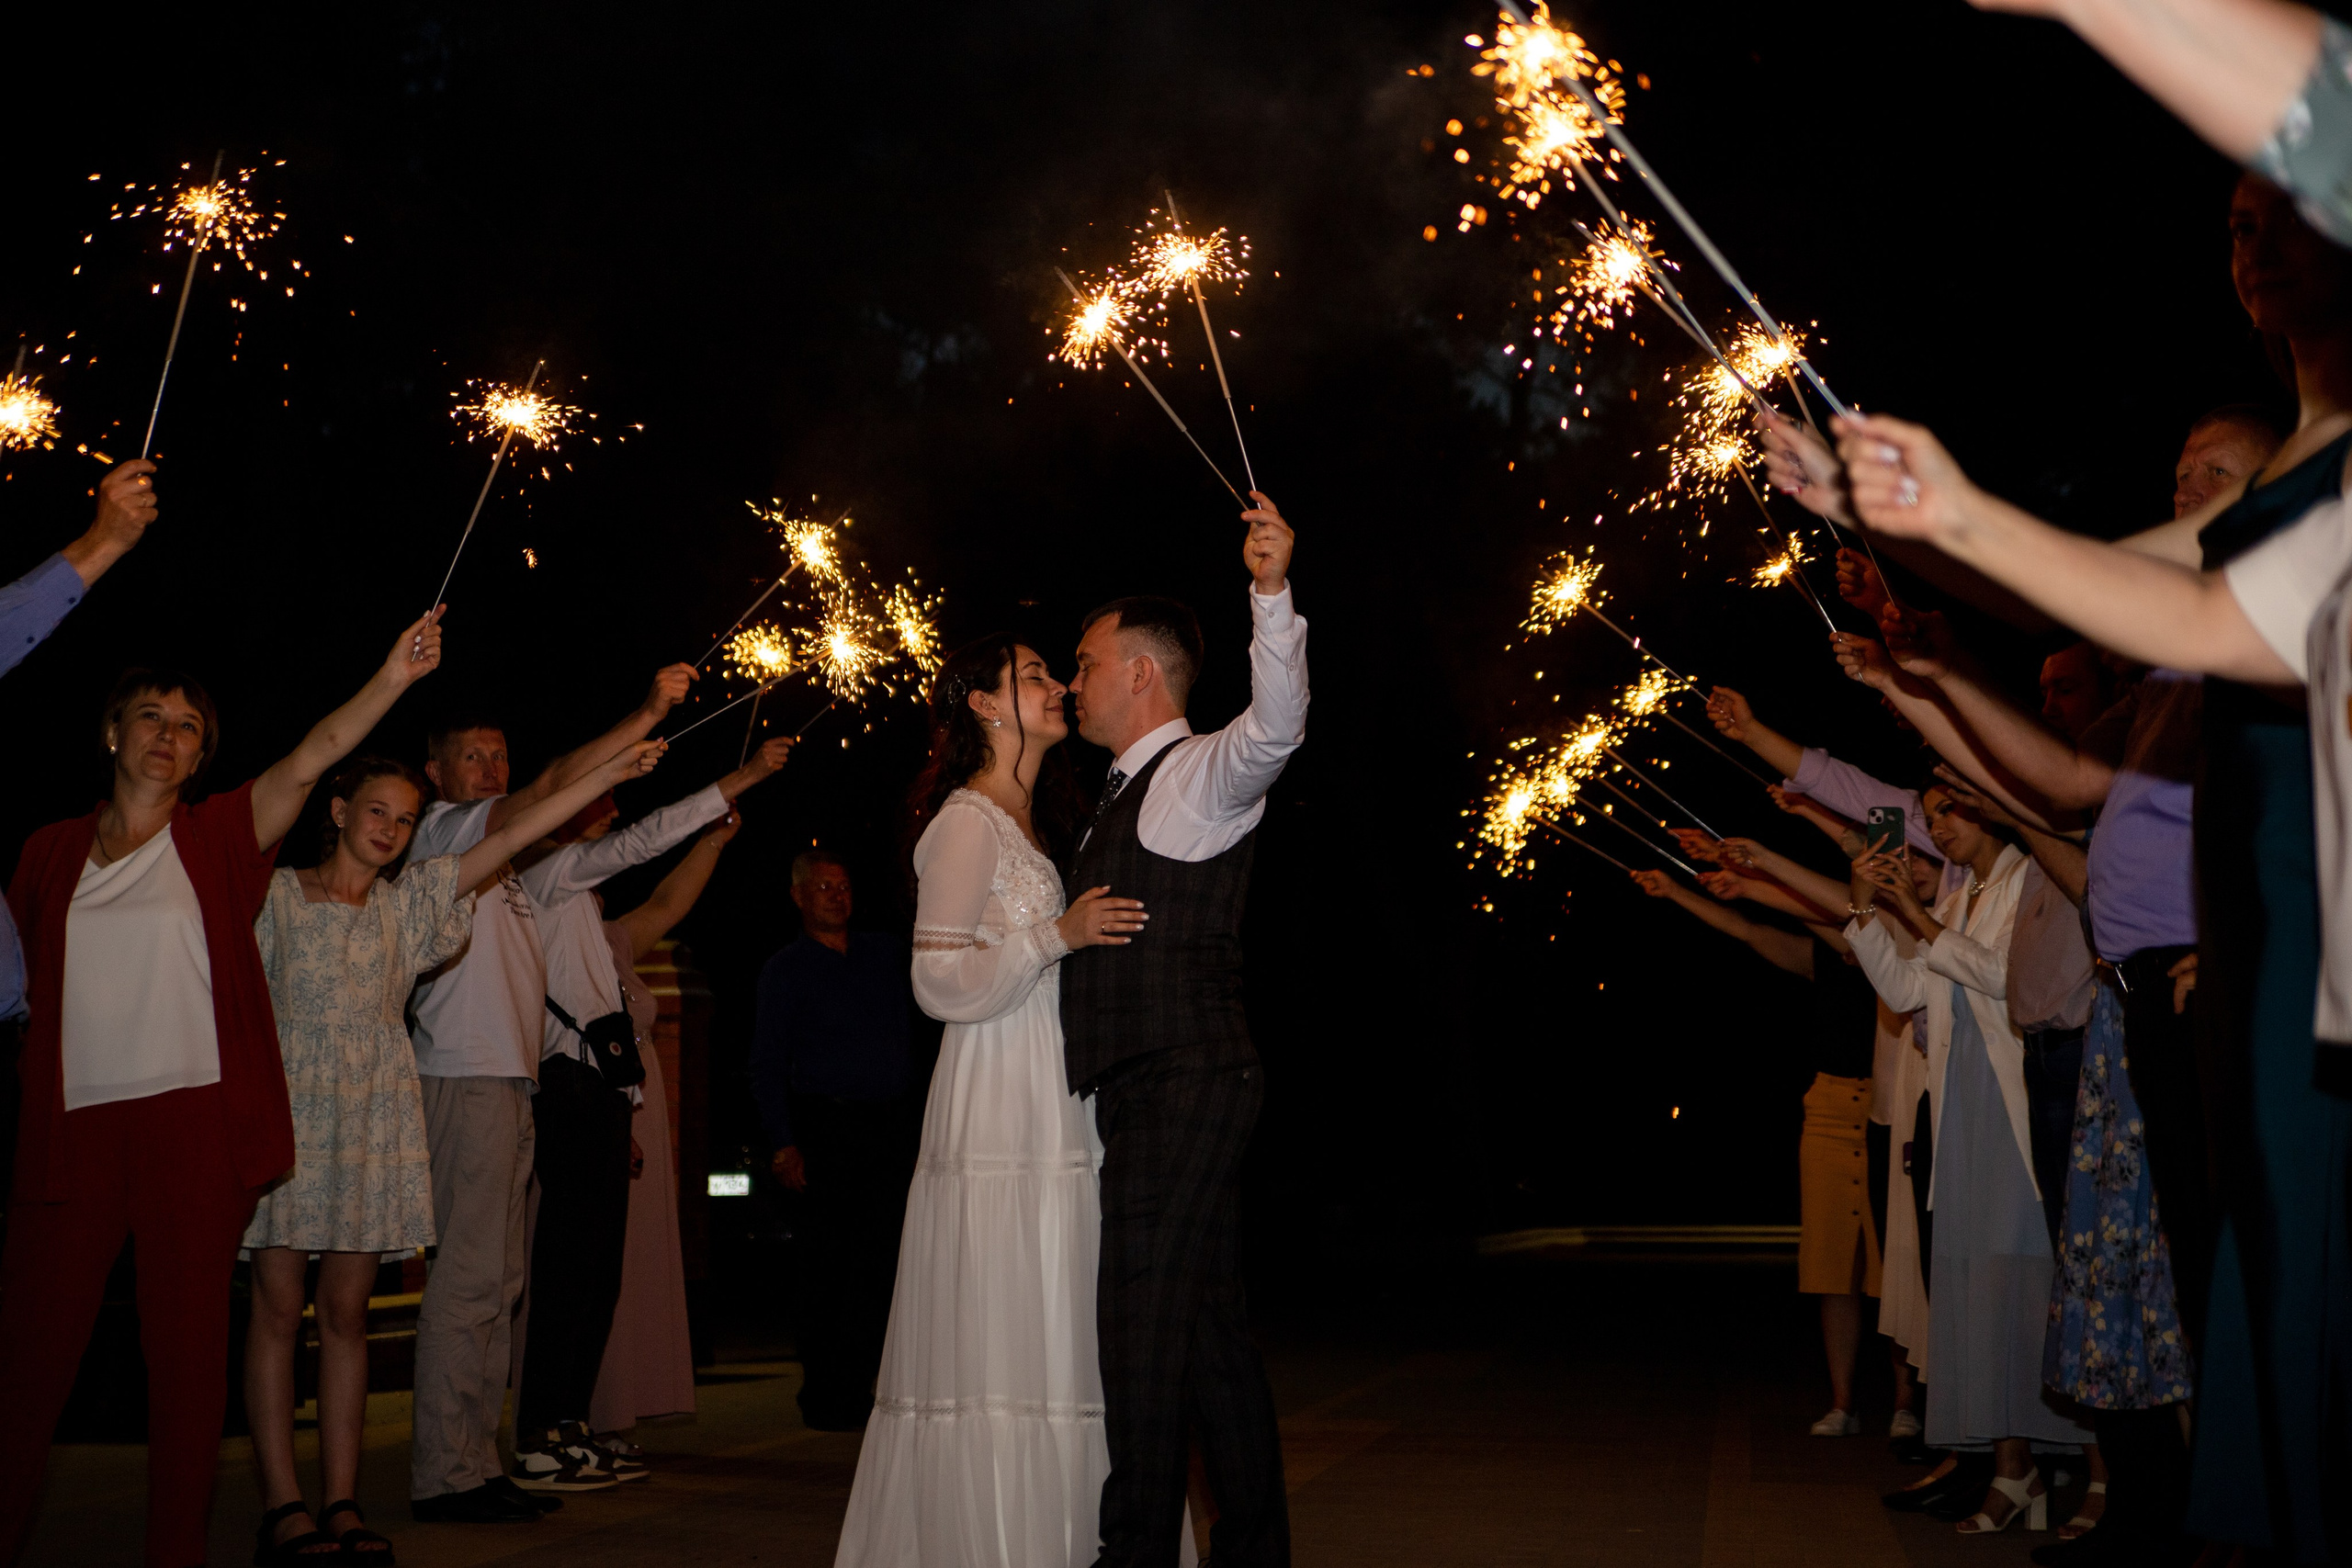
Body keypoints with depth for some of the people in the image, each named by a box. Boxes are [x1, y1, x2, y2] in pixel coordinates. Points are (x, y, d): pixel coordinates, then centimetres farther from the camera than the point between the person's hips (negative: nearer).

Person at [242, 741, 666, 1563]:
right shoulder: (278, 894, 5)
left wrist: (609, 771, 1)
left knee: (347, 1310, 4)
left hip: (375, 1117, 3)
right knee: (278, 1306, -4)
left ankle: (341, 1502, 6)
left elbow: (513, 835, 6)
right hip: (289, 1108, -3)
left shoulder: (410, 900, 12)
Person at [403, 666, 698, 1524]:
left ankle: (476, 1462, 11)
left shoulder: (498, 854, 25)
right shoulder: (442, 830, -3)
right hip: (465, 1076, -10)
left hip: (510, 1079, 10)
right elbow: (554, 787, -18)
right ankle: (443, 1475, -10)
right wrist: (647, 715, -19)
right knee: (466, 1277, -11)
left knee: (497, 1281, 8)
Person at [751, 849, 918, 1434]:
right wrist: (782, 1143, -9)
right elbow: (766, 1064, 1)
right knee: (826, 1264, -5)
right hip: (825, 1127, -4)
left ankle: (859, 1386, 10)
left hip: (889, 1127, 4)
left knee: (878, 1260, 2)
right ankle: (826, 1398, 1)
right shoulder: (785, 970, 5)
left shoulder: (887, 953, 16)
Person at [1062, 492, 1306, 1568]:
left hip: (1181, 1086, -10)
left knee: (1146, 1331, -10)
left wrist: (1271, 592, -42)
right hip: (1155, 1092, 10)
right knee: (1208, 1333, 12)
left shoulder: (1201, 772, -6)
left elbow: (1277, 723, -29)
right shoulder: (1131, 795, 22)